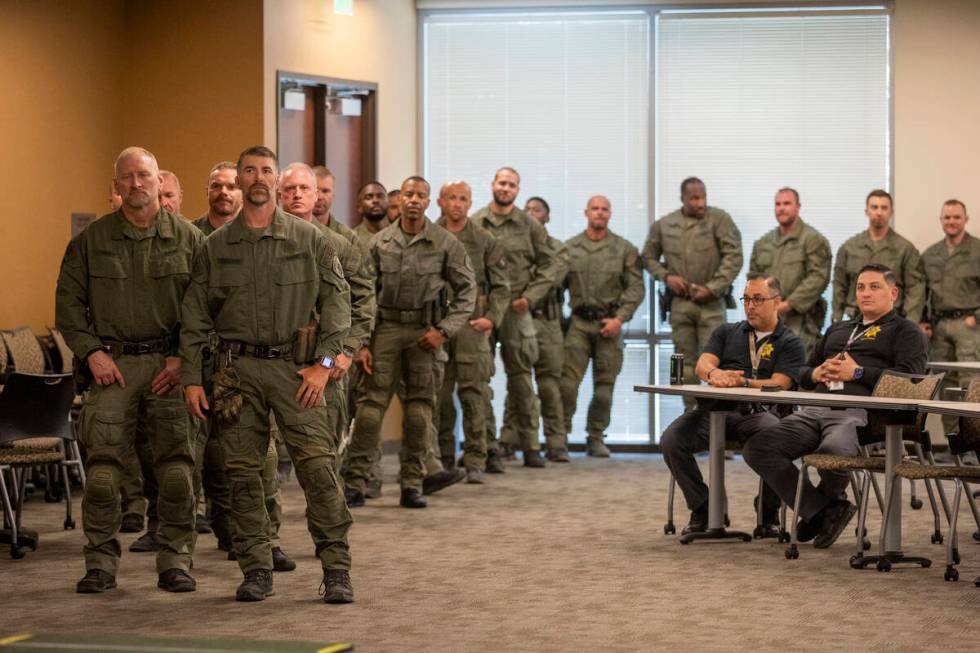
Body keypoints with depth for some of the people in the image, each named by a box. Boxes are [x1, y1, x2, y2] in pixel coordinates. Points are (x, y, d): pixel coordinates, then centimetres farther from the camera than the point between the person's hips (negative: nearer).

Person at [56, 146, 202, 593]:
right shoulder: (91, 241, 8)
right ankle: (101, 563, 3)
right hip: (113, 364, 1)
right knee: (102, 465, -5)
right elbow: (68, 302, 11)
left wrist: (183, 357, -6)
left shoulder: (188, 239, 6)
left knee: (177, 467, -4)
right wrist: (91, 352, -2)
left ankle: (175, 561, 5)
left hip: (170, 365, 0)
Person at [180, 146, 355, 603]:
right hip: (238, 368, 2)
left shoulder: (308, 239, 5)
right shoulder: (215, 247, 10)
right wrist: (191, 378, 4)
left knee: (318, 466, -10)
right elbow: (194, 317, 11)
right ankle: (256, 570, 12)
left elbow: (337, 299, 3)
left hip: (295, 366, -2)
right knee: (242, 472, 2)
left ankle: (336, 570, -6)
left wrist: (325, 362, -6)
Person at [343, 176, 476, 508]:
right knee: (371, 400, -5)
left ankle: (412, 484, 10)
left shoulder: (445, 243, 1)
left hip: (424, 331, 0)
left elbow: (466, 290, 4)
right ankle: (355, 482, -3)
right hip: (386, 328, 0)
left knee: (420, 405, 2)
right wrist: (361, 343, 0)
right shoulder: (379, 243, 4)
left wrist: (444, 330, -7)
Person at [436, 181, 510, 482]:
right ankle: (443, 457, 12)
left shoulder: (484, 241, 10)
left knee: (474, 394, -5)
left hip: (472, 324, 0)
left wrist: (492, 317, -4)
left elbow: (500, 286, 10)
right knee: (438, 395, 2)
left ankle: (475, 461, -1)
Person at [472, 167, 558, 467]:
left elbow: (548, 265, 7)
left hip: (516, 309, 0)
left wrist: (530, 296, -4)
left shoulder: (530, 226, 6)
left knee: (521, 377, 1)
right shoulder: (474, 224, 5)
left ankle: (530, 445, 5)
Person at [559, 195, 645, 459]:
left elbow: (636, 288, 2)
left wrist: (620, 318, -9)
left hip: (610, 323, 0)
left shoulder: (625, 249, 6)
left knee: (605, 384, 3)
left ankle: (596, 437, 14)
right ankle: (561, 436, -3)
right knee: (568, 380, -9)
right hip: (579, 322, 0)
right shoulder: (569, 248, 9)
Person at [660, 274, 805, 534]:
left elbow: (778, 385, -3)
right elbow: (702, 365, 8)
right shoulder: (727, 333, 25)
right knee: (671, 439, -26)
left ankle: (769, 513, -10)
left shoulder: (789, 343, 13)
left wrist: (741, 382, -20)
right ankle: (702, 508, -6)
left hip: (758, 412, -3)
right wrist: (715, 374, -18)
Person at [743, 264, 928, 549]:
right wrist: (816, 374, 9)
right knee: (757, 448, -17)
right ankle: (821, 510, -12)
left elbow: (909, 376, -4)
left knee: (831, 451, -40)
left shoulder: (905, 331, 14)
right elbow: (801, 372, 33)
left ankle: (827, 501, -3)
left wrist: (857, 373, -8)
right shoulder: (838, 330, 34)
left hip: (861, 412, -6)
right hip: (815, 410, 6)